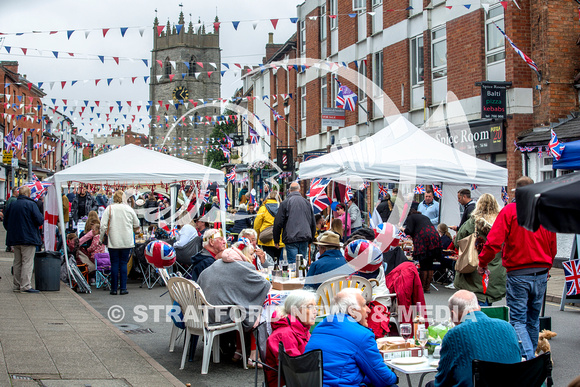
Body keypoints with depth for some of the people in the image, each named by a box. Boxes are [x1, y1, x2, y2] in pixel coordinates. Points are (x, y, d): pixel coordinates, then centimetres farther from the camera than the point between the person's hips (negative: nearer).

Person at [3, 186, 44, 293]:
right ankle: (25, 286, -9)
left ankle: (16, 285, 18)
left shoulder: (11, 205, 8)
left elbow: (5, 222, 13)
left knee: (17, 262, 14)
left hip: (14, 239, 6)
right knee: (27, 262, -5)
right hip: (29, 239, -6)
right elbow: (39, 220, -14)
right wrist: (41, 217, 7)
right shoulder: (31, 205, -11)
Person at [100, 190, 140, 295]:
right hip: (127, 242, 1)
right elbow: (136, 225, 9)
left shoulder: (109, 209, -4)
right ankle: (123, 288, 3)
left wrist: (101, 238, 4)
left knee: (114, 264, 5)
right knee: (123, 264, 6)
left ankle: (114, 289, 6)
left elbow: (103, 226, -7)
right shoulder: (129, 209, 1)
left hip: (113, 242, -1)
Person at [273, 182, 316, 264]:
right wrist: (311, 239, 26)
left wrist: (276, 240, 6)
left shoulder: (285, 203, -2)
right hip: (305, 239, 4)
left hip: (291, 239, -4)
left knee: (292, 263, -6)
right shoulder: (307, 202, 11)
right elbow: (313, 224, 17)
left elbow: (278, 223, -3)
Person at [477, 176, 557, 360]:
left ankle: (528, 360, -17)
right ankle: (532, 356, 23)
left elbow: (494, 242, -14)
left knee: (518, 320, -3)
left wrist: (482, 262, 0)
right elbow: (553, 247, 14)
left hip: (518, 274, -4)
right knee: (533, 320, 16)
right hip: (542, 274, 4)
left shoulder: (509, 210, -7)